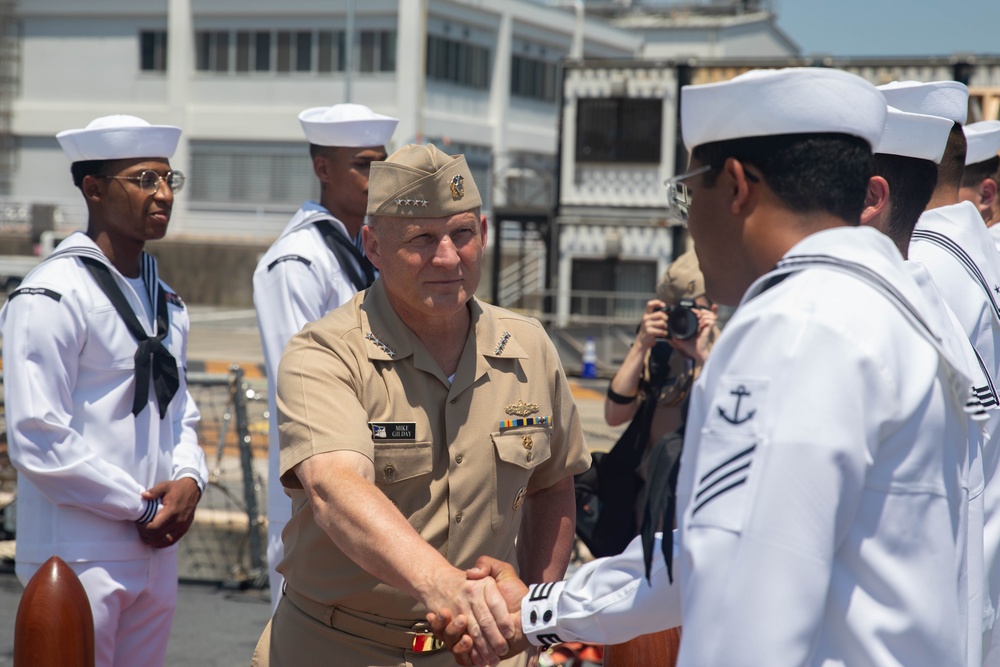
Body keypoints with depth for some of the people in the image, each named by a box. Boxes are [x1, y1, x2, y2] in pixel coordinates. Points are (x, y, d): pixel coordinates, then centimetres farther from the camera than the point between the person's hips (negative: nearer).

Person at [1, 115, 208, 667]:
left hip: (155, 554, 8)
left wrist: (189, 479, 0)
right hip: (80, 559, -7)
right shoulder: (51, 296, -12)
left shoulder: (164, 301, 14)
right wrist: (141, 505, -11)